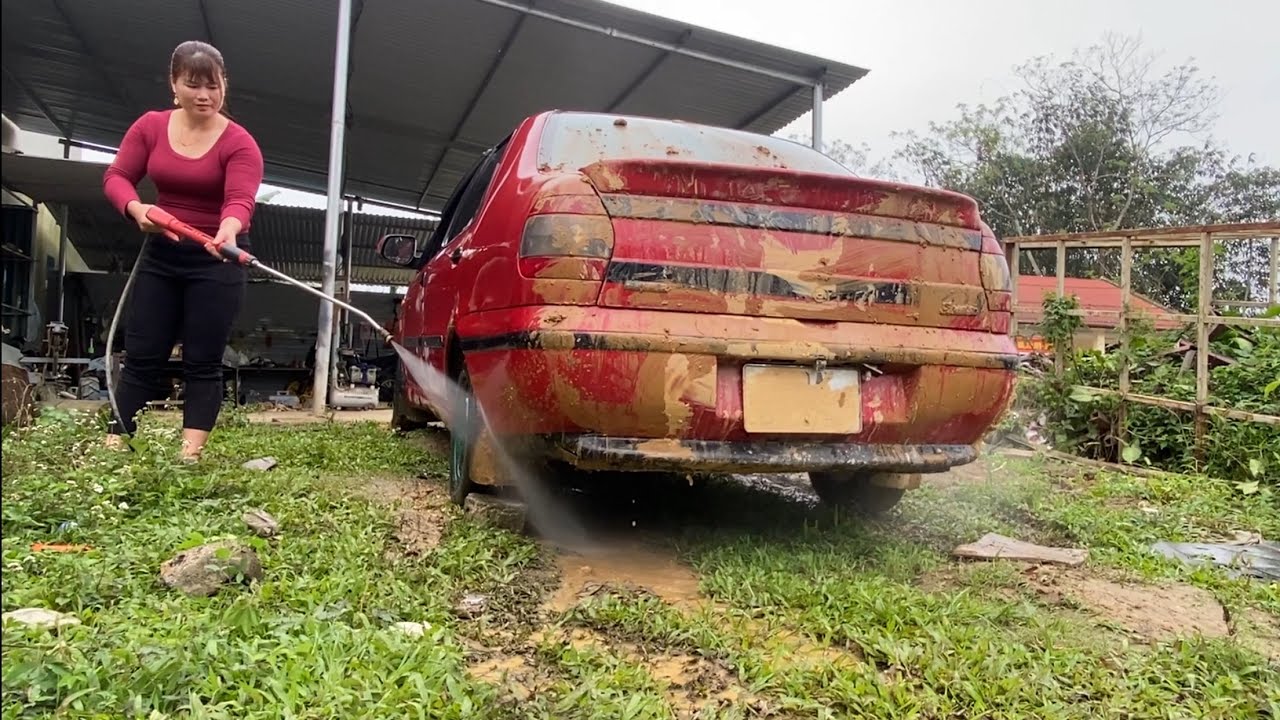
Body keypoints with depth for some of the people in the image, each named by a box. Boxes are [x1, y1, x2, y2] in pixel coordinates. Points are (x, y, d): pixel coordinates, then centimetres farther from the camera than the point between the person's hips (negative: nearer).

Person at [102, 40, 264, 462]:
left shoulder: (239, 143, -14)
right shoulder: (151, 126, 0)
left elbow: (240, 199, -27)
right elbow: (116, 176, 0)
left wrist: (228, 230, -49)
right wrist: (137, 209, -22)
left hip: (217, 260, -4)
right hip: (162, 254, 4)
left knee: (202, 362, -3)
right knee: (141, 356, 5)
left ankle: (190, 454, -2)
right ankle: (113, 445, 10)